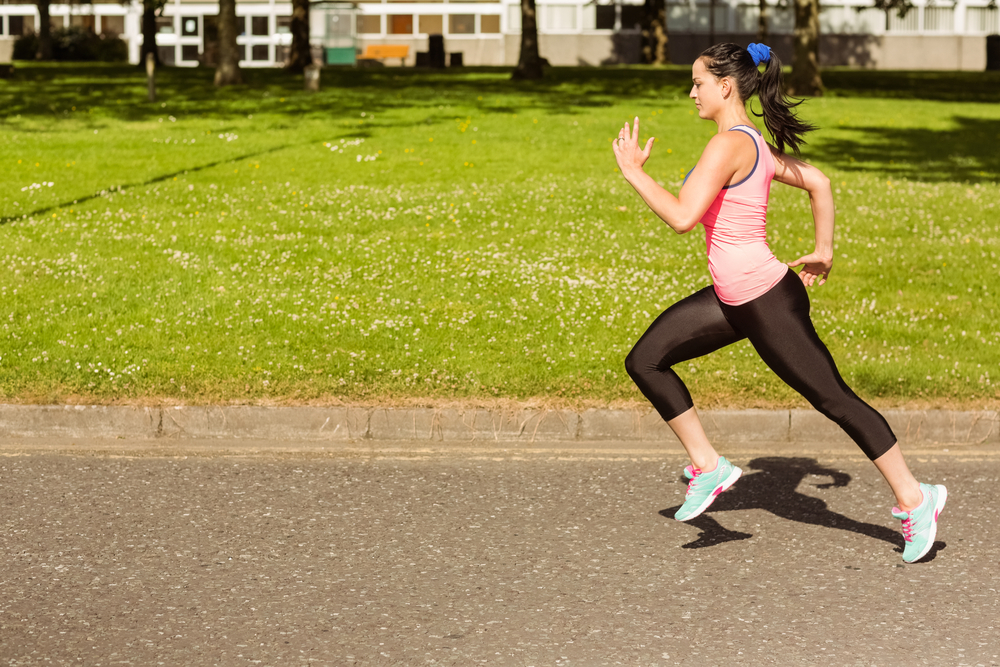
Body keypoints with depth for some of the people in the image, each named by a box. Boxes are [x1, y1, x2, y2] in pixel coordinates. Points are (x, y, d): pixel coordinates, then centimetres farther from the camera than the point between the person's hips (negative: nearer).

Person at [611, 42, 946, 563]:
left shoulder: (729, 145, -19)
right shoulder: (757, 145, 11)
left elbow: (682, 217, -26)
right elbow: (818, 183, 20)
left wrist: (634, 172, -15)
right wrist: (823, 252, 24)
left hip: (766, 300, -10)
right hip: (733, 299, 10)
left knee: (833, 398, 0)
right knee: (644, 361, 6)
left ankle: (914, 500, 12)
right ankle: (708, 467, 12)